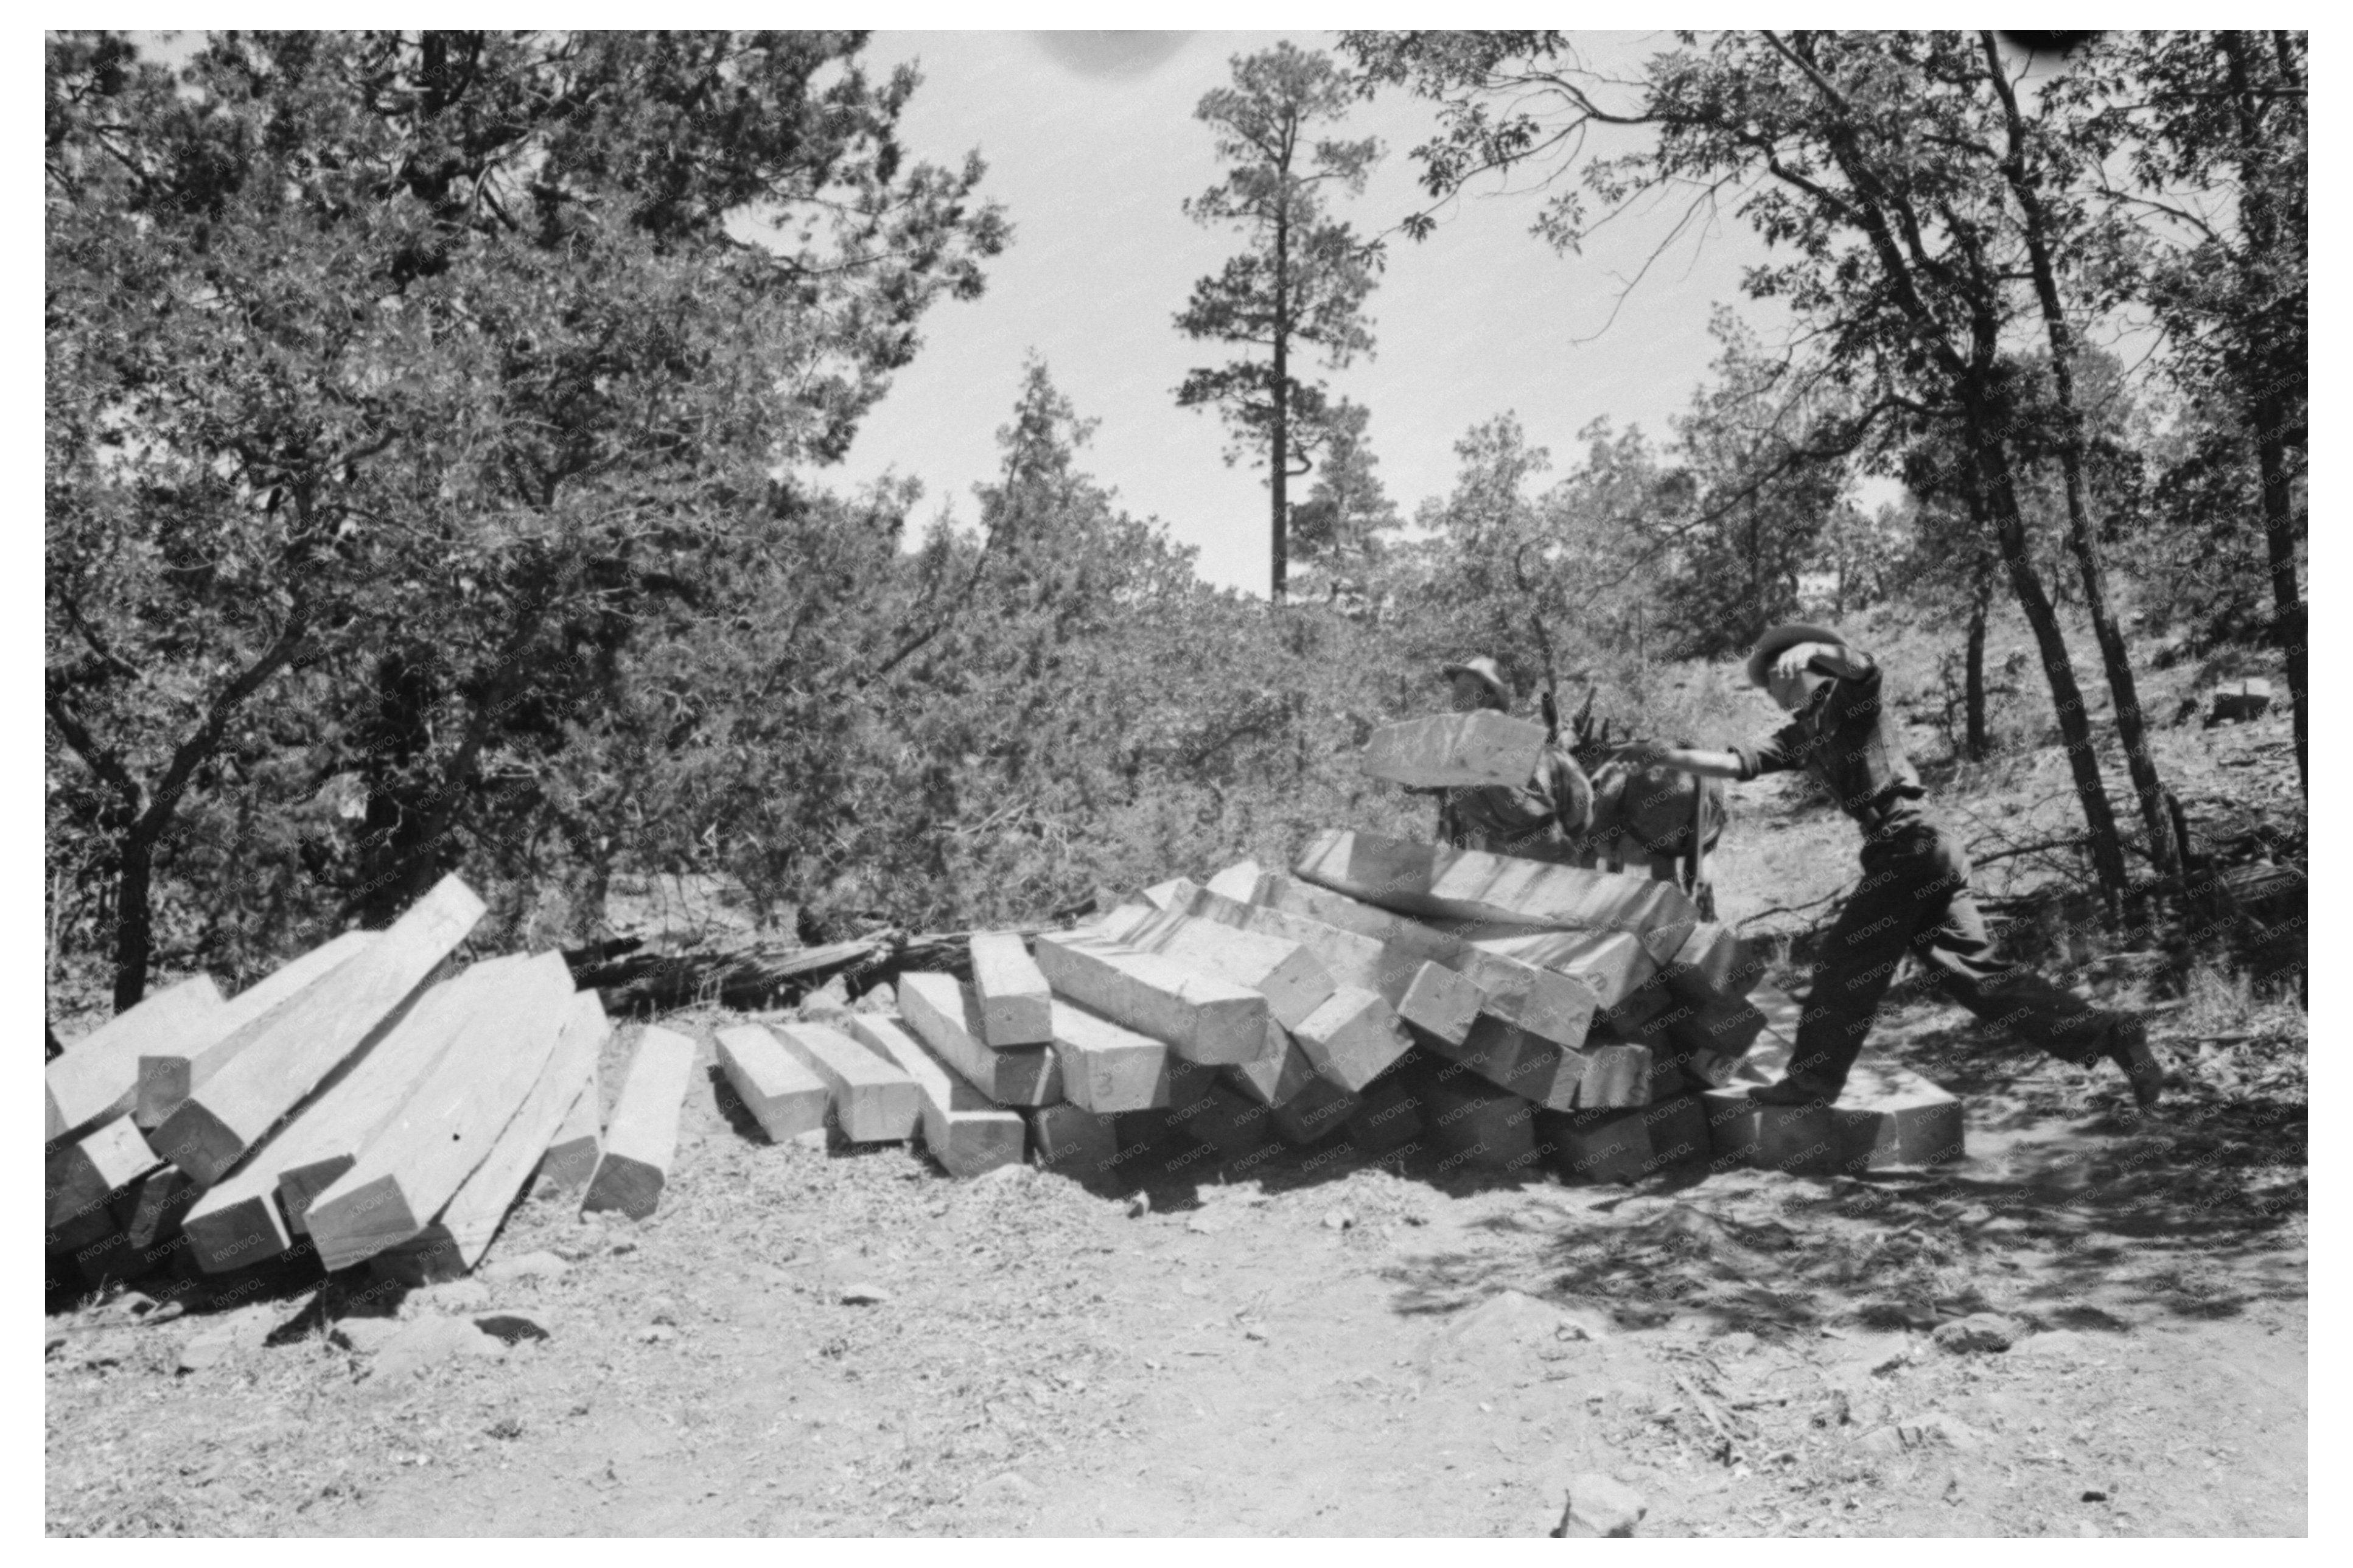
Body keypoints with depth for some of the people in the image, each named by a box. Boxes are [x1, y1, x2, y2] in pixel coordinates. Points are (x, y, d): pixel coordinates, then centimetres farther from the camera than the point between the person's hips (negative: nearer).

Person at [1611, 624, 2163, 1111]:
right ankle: (2111, 1034, 6)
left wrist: (1812, 648, -37)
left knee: (1845, 966, -3)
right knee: (1976, 970, 6)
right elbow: (1737, 764, 18)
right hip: (1918, 853, 9)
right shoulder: (1800, 736, 24)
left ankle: (1812, 1081, 5)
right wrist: (1666, 756, 9)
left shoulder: (1850, 696, 3)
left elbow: (1862, 664, -20)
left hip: (1907, 844, -9)